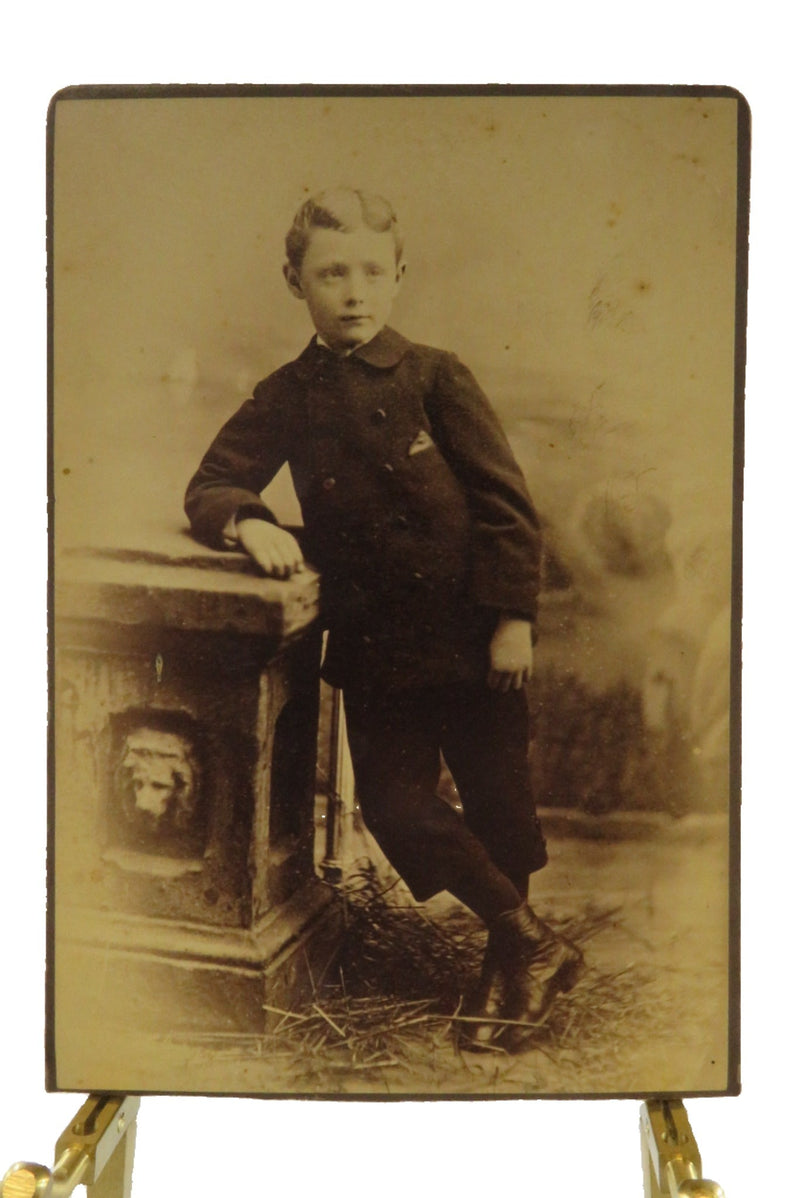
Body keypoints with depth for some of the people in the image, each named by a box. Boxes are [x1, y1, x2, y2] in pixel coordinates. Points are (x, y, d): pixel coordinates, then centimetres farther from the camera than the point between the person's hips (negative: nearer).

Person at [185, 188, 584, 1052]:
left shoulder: (434, 377, -3)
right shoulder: (286, 398, 5)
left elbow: (504, 502, -5)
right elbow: (209, 485, 5)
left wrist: (513, 617, -11)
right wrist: (247, 523, -18)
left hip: (470, 632, -2)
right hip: (372, 644, 3)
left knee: (494, 797, 7)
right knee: (391, 801, 0)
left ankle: (514, 958, 31)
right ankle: (531, 945, 19)